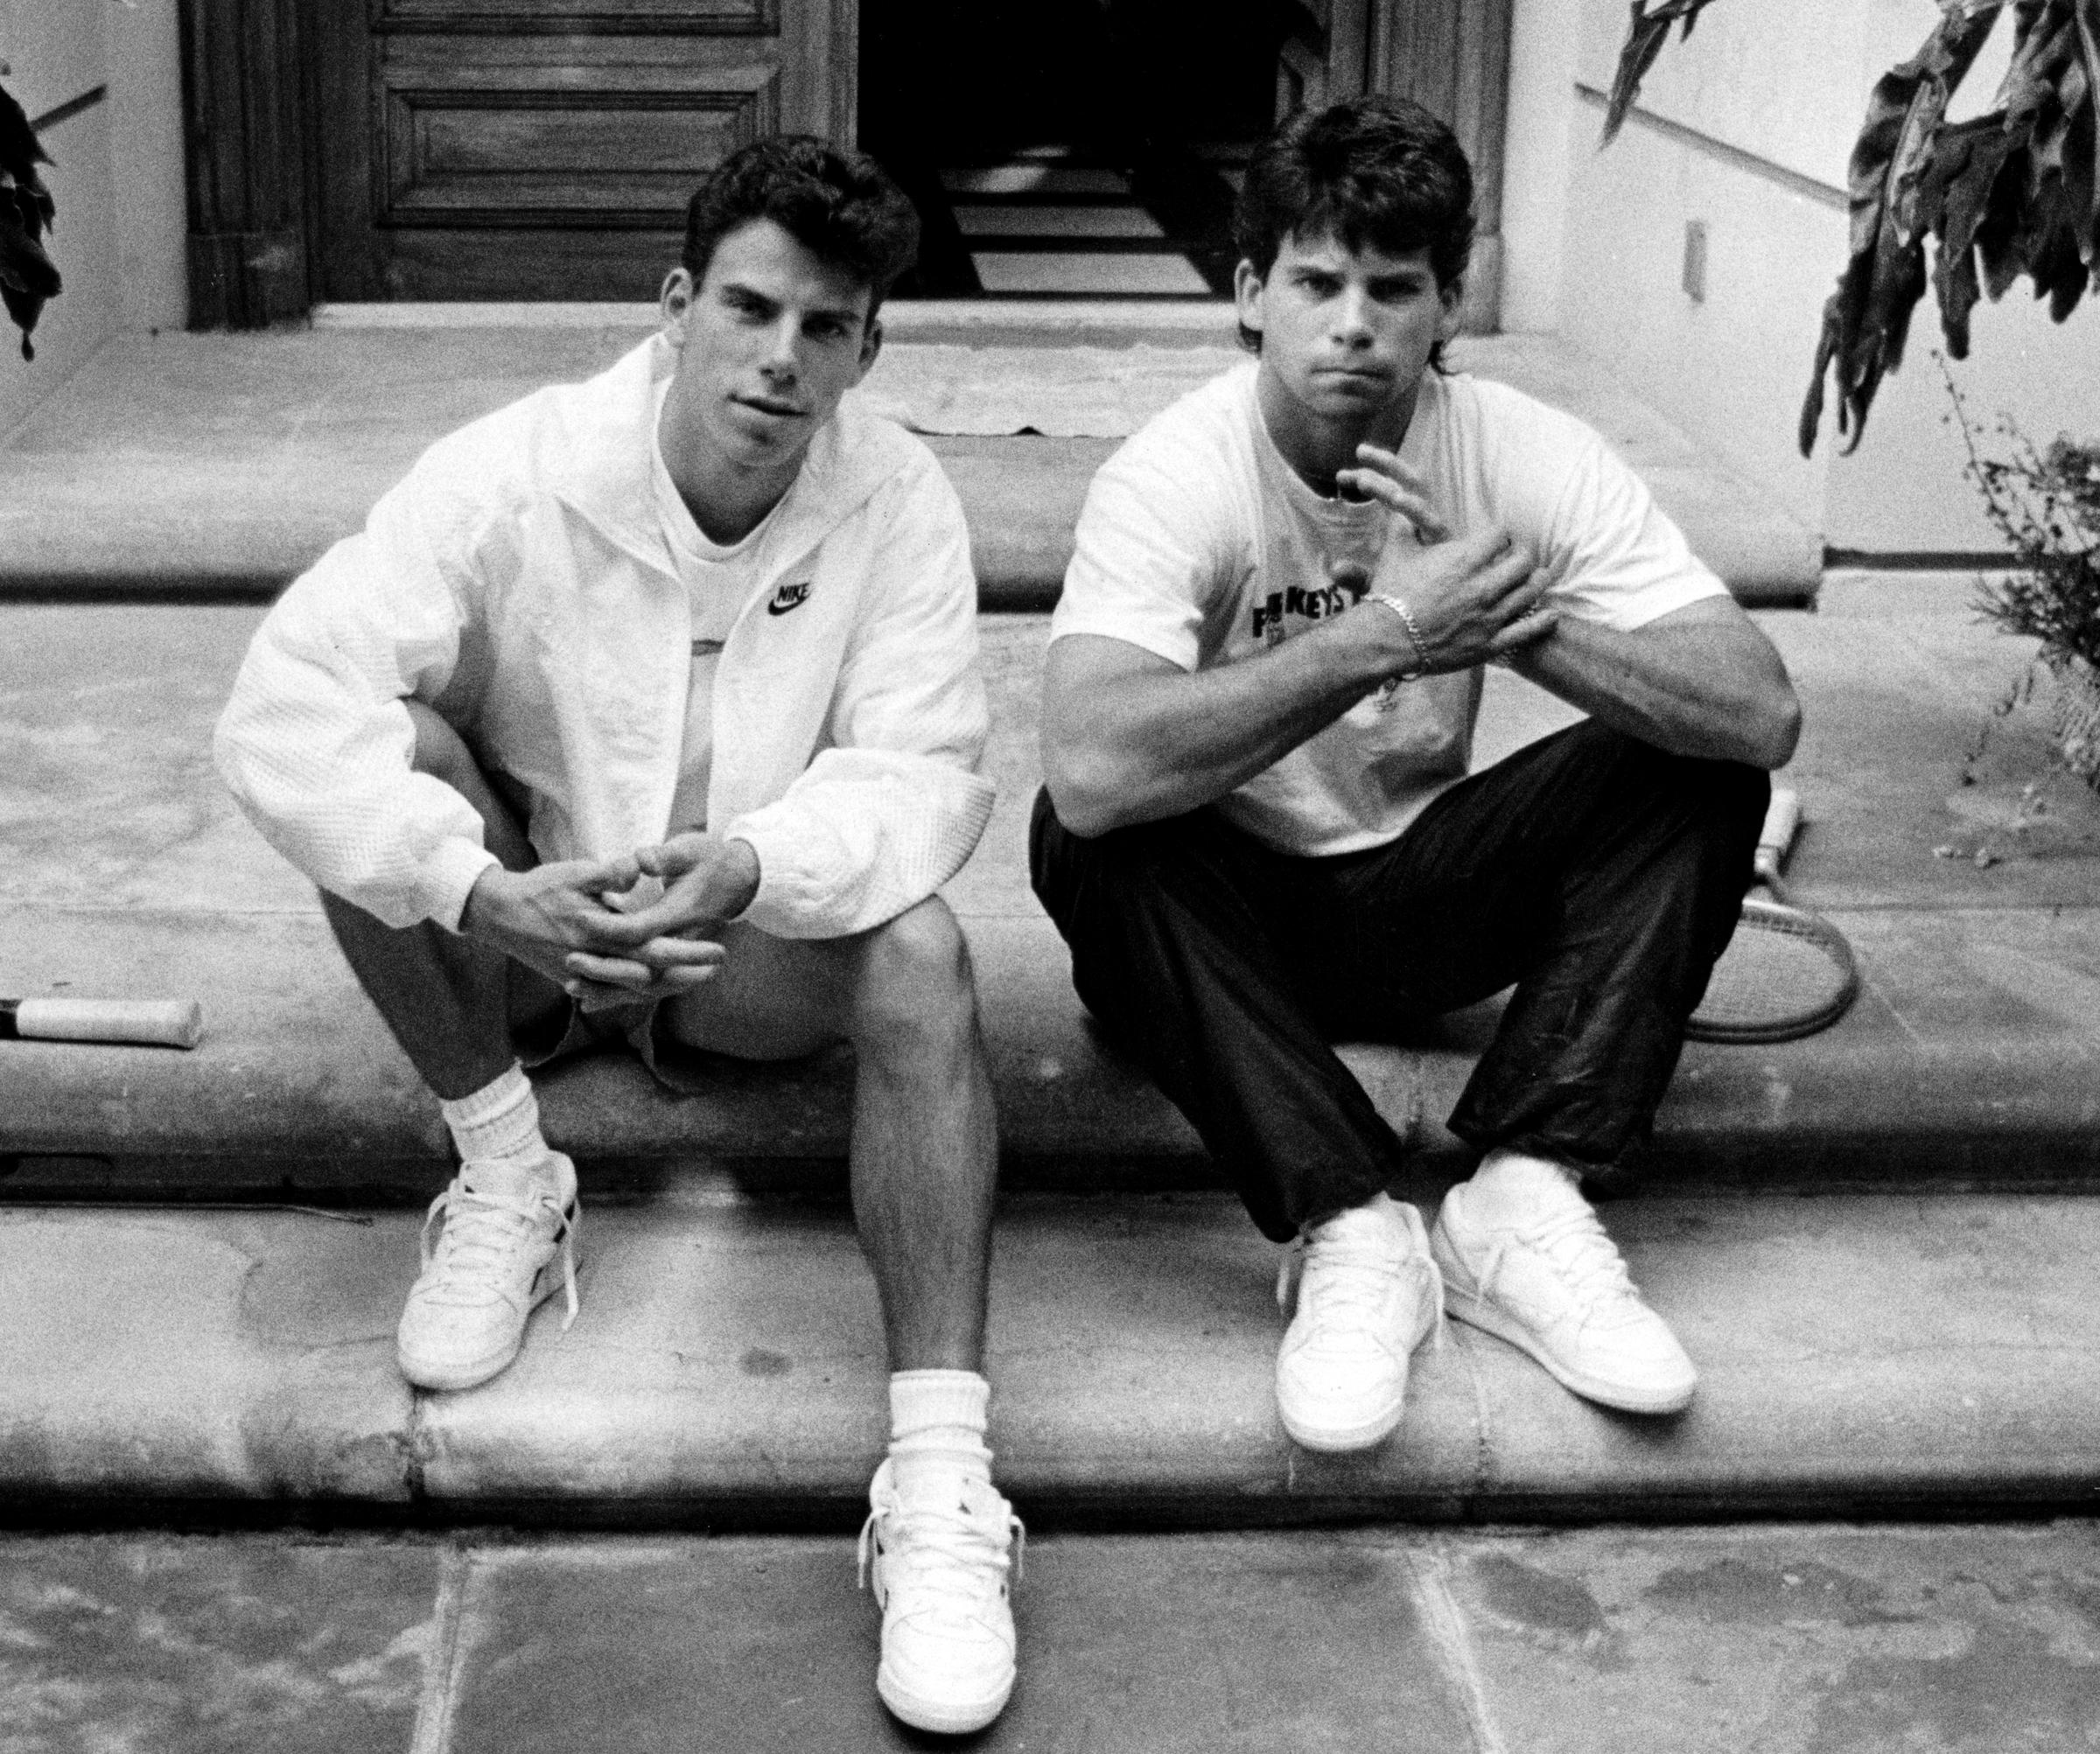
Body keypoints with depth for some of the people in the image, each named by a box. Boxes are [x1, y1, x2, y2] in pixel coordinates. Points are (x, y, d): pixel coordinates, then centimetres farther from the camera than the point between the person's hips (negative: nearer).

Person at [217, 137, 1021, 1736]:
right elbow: (283, 707, -27)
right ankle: (506, 1177, -10)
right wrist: (488, 895, -42)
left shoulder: (899, 497, -13)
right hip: (521, 939, 0)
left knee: (919, 952, -30)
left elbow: (925, 771, -19)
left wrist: (753, 864, -41)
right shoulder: (516, 473, -18)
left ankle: (939, 1482, -36)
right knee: (390, 750, -27)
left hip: (751, 954, 1)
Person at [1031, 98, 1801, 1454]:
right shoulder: (1175, 477, -22)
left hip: (1422, 902, 3)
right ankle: (1352, 1231, -28)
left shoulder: (1531, 458, -13)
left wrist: (1513, 613, -34)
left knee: (1696, 773, -17)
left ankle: (1522, 1204, -22)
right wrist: (1385, 633, -41)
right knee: (1088, 837, -34)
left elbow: (1765, 714, -22)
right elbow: (1090, 767, -41)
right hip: (1227, 916, -3)